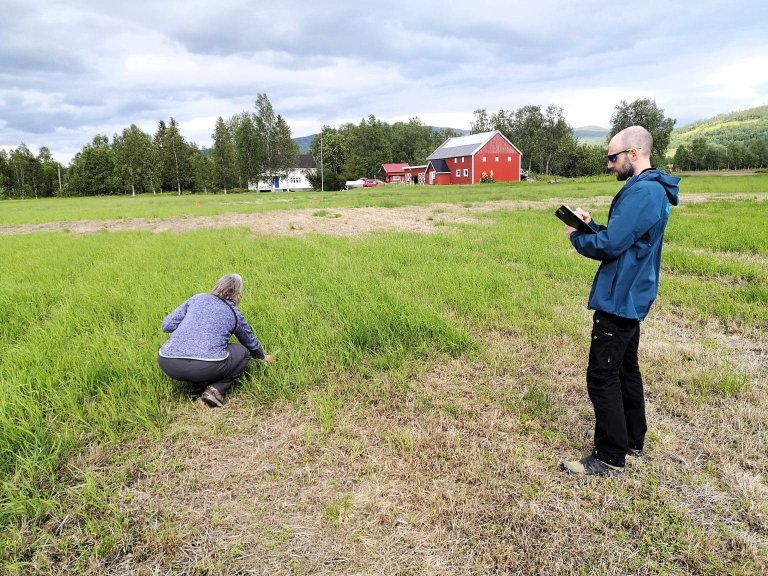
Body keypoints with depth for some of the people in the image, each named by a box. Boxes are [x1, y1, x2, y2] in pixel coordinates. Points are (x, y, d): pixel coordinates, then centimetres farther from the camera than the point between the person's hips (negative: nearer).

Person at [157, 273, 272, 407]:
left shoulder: (197, 298, 18)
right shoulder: (235, 313, 16)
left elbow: (167, 325, 14)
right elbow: (250, 342, 33)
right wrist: (263, 357, 53)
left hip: (168, 365, 3)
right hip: (207, 367, -3)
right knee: (243, 352, 25)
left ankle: (199, 383, 17)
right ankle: (217, 389, 4)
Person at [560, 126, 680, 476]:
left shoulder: (643, 192, -20)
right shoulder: (648, 189, 14)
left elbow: (609, 246, -23)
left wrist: (577, 237, -6)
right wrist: (590, 225, 3)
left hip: (619, 299, -11)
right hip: (630, 297, 11)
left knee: (602, 376, -4)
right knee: (625, 369, 19)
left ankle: (609, 459, 7)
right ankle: (632, 441, 34)